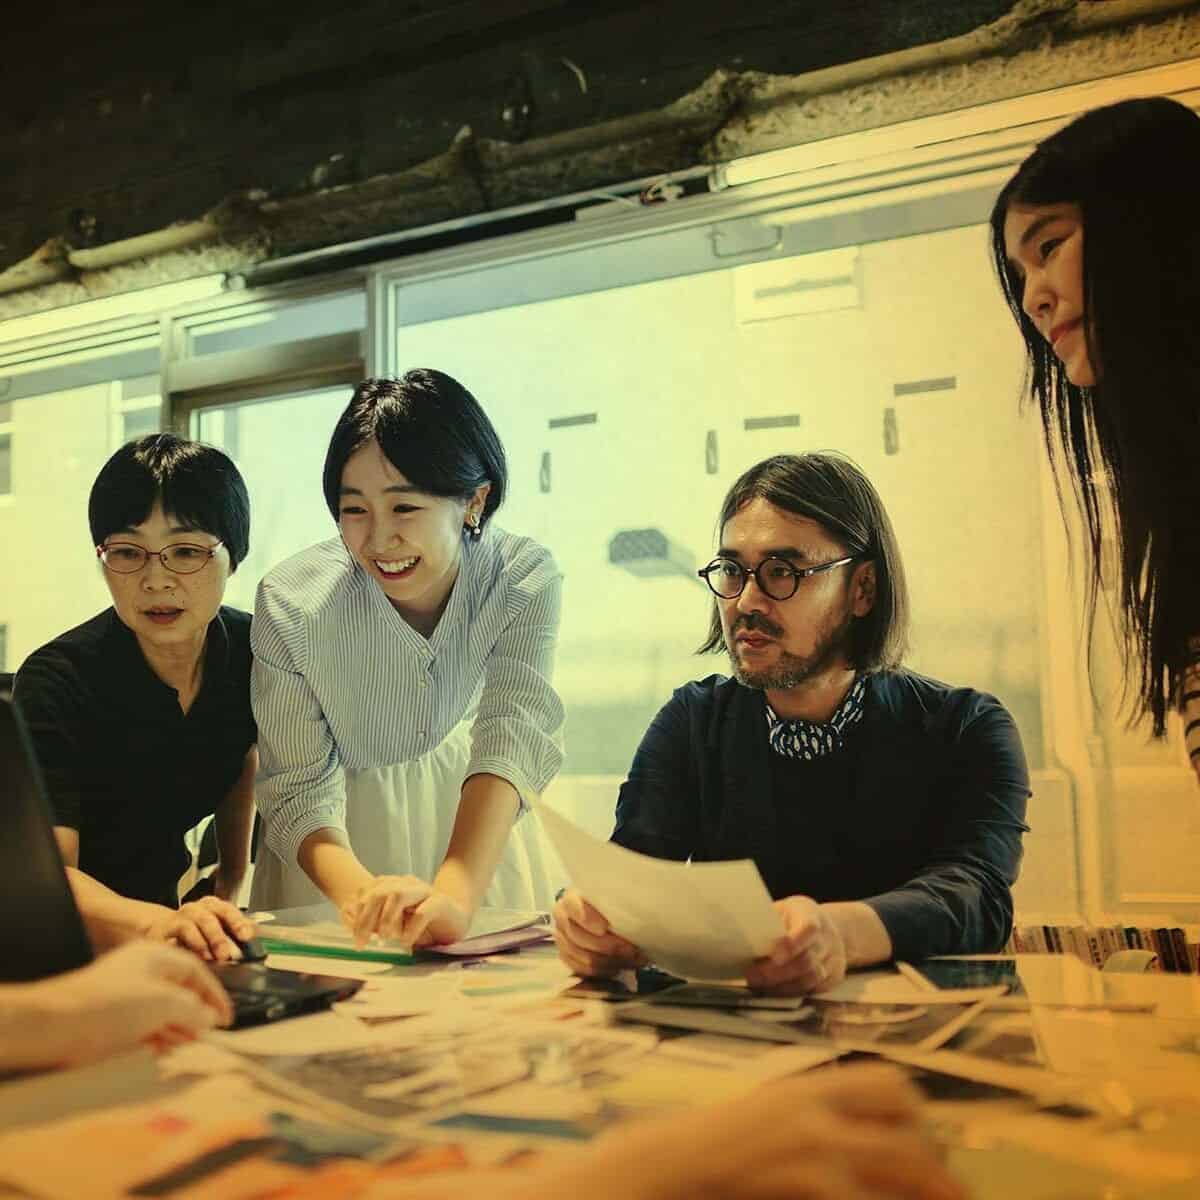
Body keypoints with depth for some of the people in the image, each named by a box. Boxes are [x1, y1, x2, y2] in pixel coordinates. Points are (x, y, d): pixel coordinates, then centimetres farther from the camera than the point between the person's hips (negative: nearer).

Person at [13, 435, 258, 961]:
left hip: (163, 895, 5)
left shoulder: (251, 652, -7)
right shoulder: (55, 681, -21)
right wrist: (159, 923, -46)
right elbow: (45, 873, -29)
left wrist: (229, 886, 11)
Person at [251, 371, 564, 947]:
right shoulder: (290, 602, -24)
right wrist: (361, 894, -41)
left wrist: (453, 896, -49)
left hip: (470, 812, 0)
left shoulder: (524, 580, -23)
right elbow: (299, 790, -21)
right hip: (339, 832, 0)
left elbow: (512, 738, -33)